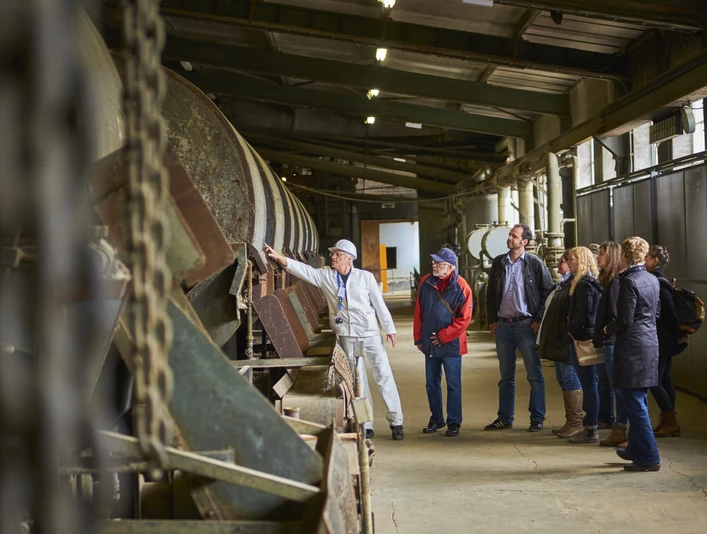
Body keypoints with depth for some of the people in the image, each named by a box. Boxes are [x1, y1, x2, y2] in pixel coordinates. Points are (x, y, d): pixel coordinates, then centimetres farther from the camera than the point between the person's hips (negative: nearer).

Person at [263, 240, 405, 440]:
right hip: (347, 336, 2)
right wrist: (278, 257, -21)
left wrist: (389, 329, 0)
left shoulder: (365, 277, -4)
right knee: (357, 380, 6)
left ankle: (396, 422, 8)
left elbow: (379, 304, -1)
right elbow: (303, 269, -8)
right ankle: (366, 425, 13)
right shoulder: (325, 276, 1)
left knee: (384, 376, 0)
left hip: (370, 334, -2)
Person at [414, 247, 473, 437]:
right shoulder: (426, 283, 0)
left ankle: (453, 423, 13)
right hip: (429, 343, 4)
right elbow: (418, 312, 8)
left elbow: (464, 318, -12)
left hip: (451, 344, -4)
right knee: (431, 383, 13)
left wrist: (443, 336, -13)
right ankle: (436, 419, 27)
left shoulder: (461, 287, -12)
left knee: (453, 384, 3)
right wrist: (418, 337, 7)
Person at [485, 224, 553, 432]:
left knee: (535, 375, 1)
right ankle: (505, 418, 18)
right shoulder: (498, 262, 9)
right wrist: (492, 319, 8)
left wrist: (539, 319, -8)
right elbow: (490, 293, 15)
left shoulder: (534, 263, -4)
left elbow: (548, 292, -3)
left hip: (526, 324, -4)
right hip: (503, 325, 4)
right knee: (506, 376, 11)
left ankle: (537, 419, 8)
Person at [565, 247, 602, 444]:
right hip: (584, 338, 10)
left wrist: (571, 329, -7)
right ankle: (589, 426, 19)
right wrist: (571, 326, 10)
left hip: (582, 338, -10)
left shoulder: (584, 284, -16)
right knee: (588, 384, 13)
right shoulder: (588, 282, 15)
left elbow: (583, 315, -20)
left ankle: (591, 430, -1)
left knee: (588, 384, -5)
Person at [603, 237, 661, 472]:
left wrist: (608, 329, 0)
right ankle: (636, 450, 30)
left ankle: (648, 458, 0)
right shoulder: (653, 280, 9)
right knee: (638, 402, 19)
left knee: (635, 404, -3)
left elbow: (624, 321, -17)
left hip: (632, 348, -9)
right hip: (650, 344, 9)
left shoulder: (629, 282, -17)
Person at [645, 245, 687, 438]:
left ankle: (670, 422, 2)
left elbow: (670, 311, -20)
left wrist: (679, 334, -14)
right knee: (665, 380, 12)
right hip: (665, 340, 10)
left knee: (654, 381, -5)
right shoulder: (660, 280, 13)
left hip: (660, 340, -10)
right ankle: (668, 422, 17)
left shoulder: (657, 282, -17)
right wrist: (678, 334, 15)